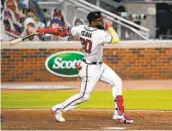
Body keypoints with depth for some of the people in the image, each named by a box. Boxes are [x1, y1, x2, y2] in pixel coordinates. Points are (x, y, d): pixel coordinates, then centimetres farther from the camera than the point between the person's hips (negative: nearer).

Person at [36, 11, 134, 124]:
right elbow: (116, 39, -20)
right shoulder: (100, 34, -24)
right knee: (84, 96, -3)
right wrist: (110, 27, -4)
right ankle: (58, 109, 10)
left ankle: (119, 114, 11)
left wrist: (45, 31, 3)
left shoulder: (82, 29, -2)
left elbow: (64, 32, -2)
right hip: (90, 68, -10)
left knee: (117, 82, 9)